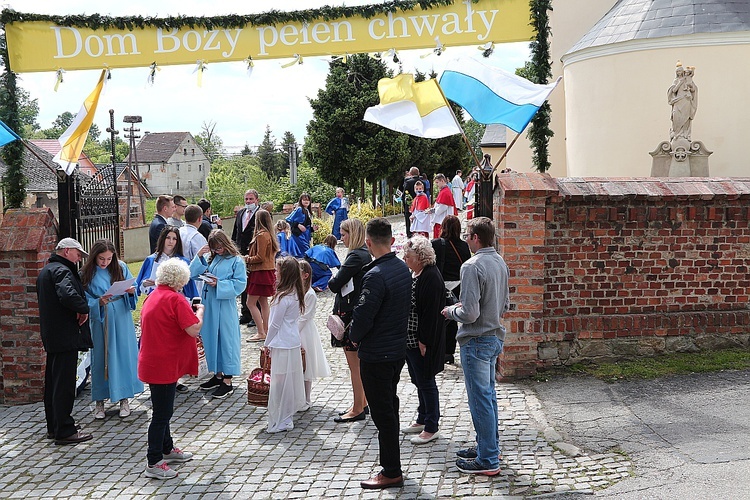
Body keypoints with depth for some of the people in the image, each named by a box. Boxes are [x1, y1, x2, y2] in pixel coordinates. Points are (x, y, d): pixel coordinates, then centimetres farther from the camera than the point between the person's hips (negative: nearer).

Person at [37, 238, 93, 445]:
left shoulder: (45, 271, 17)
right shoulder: (62, 271, -16)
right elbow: (68, 295, -34)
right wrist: (83, 309, -18)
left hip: (51, 335, 11)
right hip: (65, 336, -11)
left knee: (53, 381, 16)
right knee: (64, 383, -6)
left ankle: (53, 427, 26)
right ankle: (64, 431, -2)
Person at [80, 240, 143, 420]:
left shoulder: (121, 267, 0)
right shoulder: (86, 275, -5)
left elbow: (131, 288, 6)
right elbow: (85, 302, -6)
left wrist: (131, 292, -16)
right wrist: (99, 303, -25)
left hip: (121, 319, 1)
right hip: (100, 321, -1)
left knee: (124, 354, 4)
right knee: (100, 357, 4)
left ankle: (124, 399, 16)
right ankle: (99, 401, 16)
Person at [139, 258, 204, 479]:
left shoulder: (153, 296, 9)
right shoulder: (175, 299, -18)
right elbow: (194, 329, -22)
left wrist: (187, 310, 14)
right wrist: (199, 311, -5)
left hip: (151, 362, 9)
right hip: (164, 365, -9)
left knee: (163, 410, 22)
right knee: (161, 413, -1)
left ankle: (167, 449, 37)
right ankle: (154, 463, 5)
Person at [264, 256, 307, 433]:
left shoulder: (283, 297, -20)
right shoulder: (296, 293, 6)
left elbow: (275, 324, -15)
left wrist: (267, 344, -1)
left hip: (282, 345, -9)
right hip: (293, 341, 9)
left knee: (280, 382, -1)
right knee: (291, 378, 17)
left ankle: (281, 421, 5)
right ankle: (292, 408, 29)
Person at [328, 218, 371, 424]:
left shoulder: (356, 256, -19)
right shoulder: (365, 254, 11)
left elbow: (335, 285, -20)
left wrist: (332, 279, 0)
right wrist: (337, 281, 2)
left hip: (351, 314, -10)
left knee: (355, 365, -1)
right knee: (359, 363, 18)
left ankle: (357, 409, 7)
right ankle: (362, 404, 28)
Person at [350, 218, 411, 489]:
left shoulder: (375, 276, -24)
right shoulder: (403, 268, 3)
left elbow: (363, 316, -23)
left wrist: (354, 336, -3)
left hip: (376, 353, -9)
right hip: (399, 349, 9)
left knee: (382, 411, 0)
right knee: (390, 402, 24)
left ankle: (392, 472, 8)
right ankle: (389, 441, 40)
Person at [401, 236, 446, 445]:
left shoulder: (431, 277, -20)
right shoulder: (414, 274, 10)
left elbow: (431, 312, -22)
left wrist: (423, 341, -21)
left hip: (422, 342, -9)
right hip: (409, 339, 9)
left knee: (426, 382, 1)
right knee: (419, 381, 19)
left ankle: (431, 428, 12)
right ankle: (422, 420, 33)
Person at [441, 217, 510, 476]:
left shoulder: (472, 266, -21)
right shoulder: (500, 262, 7)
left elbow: (470, 313, -24)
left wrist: (451, 311, -5)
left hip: (476, 340, -9)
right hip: (495, 336, 9)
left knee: (480, 399, -1)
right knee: (489, 394, 19)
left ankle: (488, 461, 6)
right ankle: (488, 447, 32)